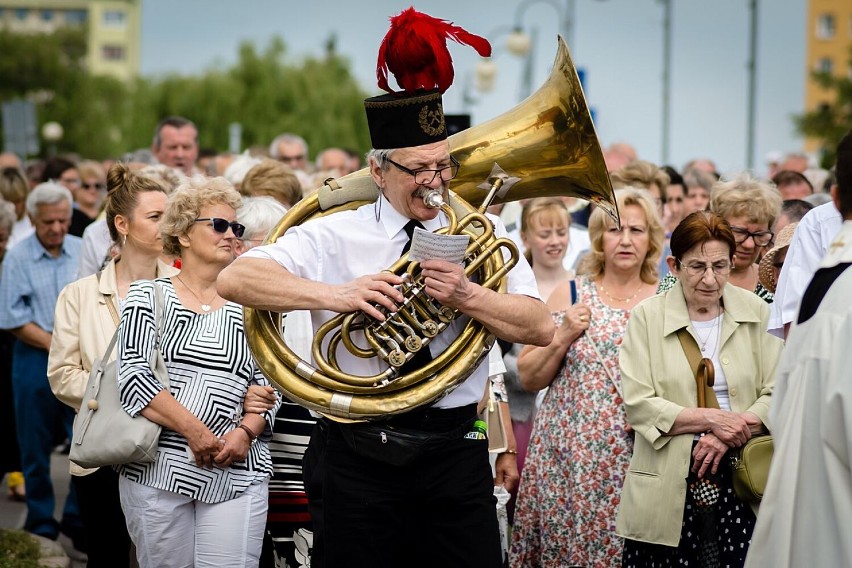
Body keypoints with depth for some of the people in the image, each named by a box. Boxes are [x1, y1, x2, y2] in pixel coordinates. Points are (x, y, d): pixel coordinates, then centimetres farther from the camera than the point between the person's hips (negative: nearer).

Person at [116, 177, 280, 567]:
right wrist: (193, 430, -16)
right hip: (159, 471, -2)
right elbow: (133, 376, -6)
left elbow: (267, 386, 10)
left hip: (238, 473, 2)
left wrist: (246, 431, -10)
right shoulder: (148, 297, 6)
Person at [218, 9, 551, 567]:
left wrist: (465, 296, -21)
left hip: (455, 452, 1)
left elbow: (540, 328, -3)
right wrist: (337, 294, -23)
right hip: (357, 453, -1)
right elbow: (235, 279, -12)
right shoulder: (335, 235, 0)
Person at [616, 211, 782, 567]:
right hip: (668, 487, -1)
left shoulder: (756, 313, 7)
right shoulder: (647, 317, 3)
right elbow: (638, 405, -5)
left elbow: (777, 394, 1)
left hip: (741, 477, 1)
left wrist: (728, 436, -14)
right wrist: (711, 419, -14)